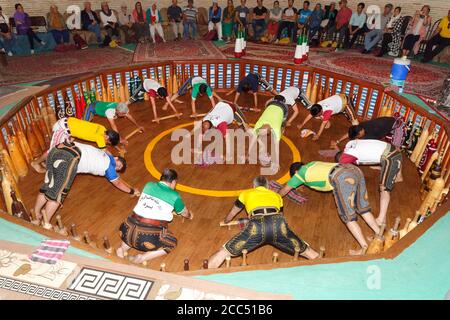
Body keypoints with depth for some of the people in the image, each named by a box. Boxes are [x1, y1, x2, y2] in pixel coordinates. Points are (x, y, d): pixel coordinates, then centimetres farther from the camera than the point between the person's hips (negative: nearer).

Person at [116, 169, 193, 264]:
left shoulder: (149, 185, 14)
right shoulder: (174, 196, 3)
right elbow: (185, 213, 20)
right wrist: (190, 215, 44)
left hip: (130, 231, 6)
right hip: (150, 236, -6)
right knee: (172, 243, 19)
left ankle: (124, 248, 17)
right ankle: (143, 257, 4)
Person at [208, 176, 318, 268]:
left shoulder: (246, 193, 36)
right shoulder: (276, 195, 38)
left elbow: (232, 213, 51)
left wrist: (225, 222, 73)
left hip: (257, 225, -2)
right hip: (278, 224, 2)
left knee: (224, 252, 8)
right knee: (306, 251, 22)